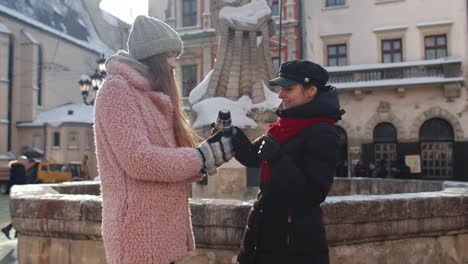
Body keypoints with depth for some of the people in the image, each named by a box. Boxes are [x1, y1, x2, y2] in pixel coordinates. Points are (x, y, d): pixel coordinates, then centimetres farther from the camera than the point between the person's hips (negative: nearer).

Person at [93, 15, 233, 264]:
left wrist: (211, 151, 1)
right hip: (139, 235, -8)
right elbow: (138, 159, -21)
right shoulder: (116, 89, -10)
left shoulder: (151, 97, 16)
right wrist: (203, 157, -14)